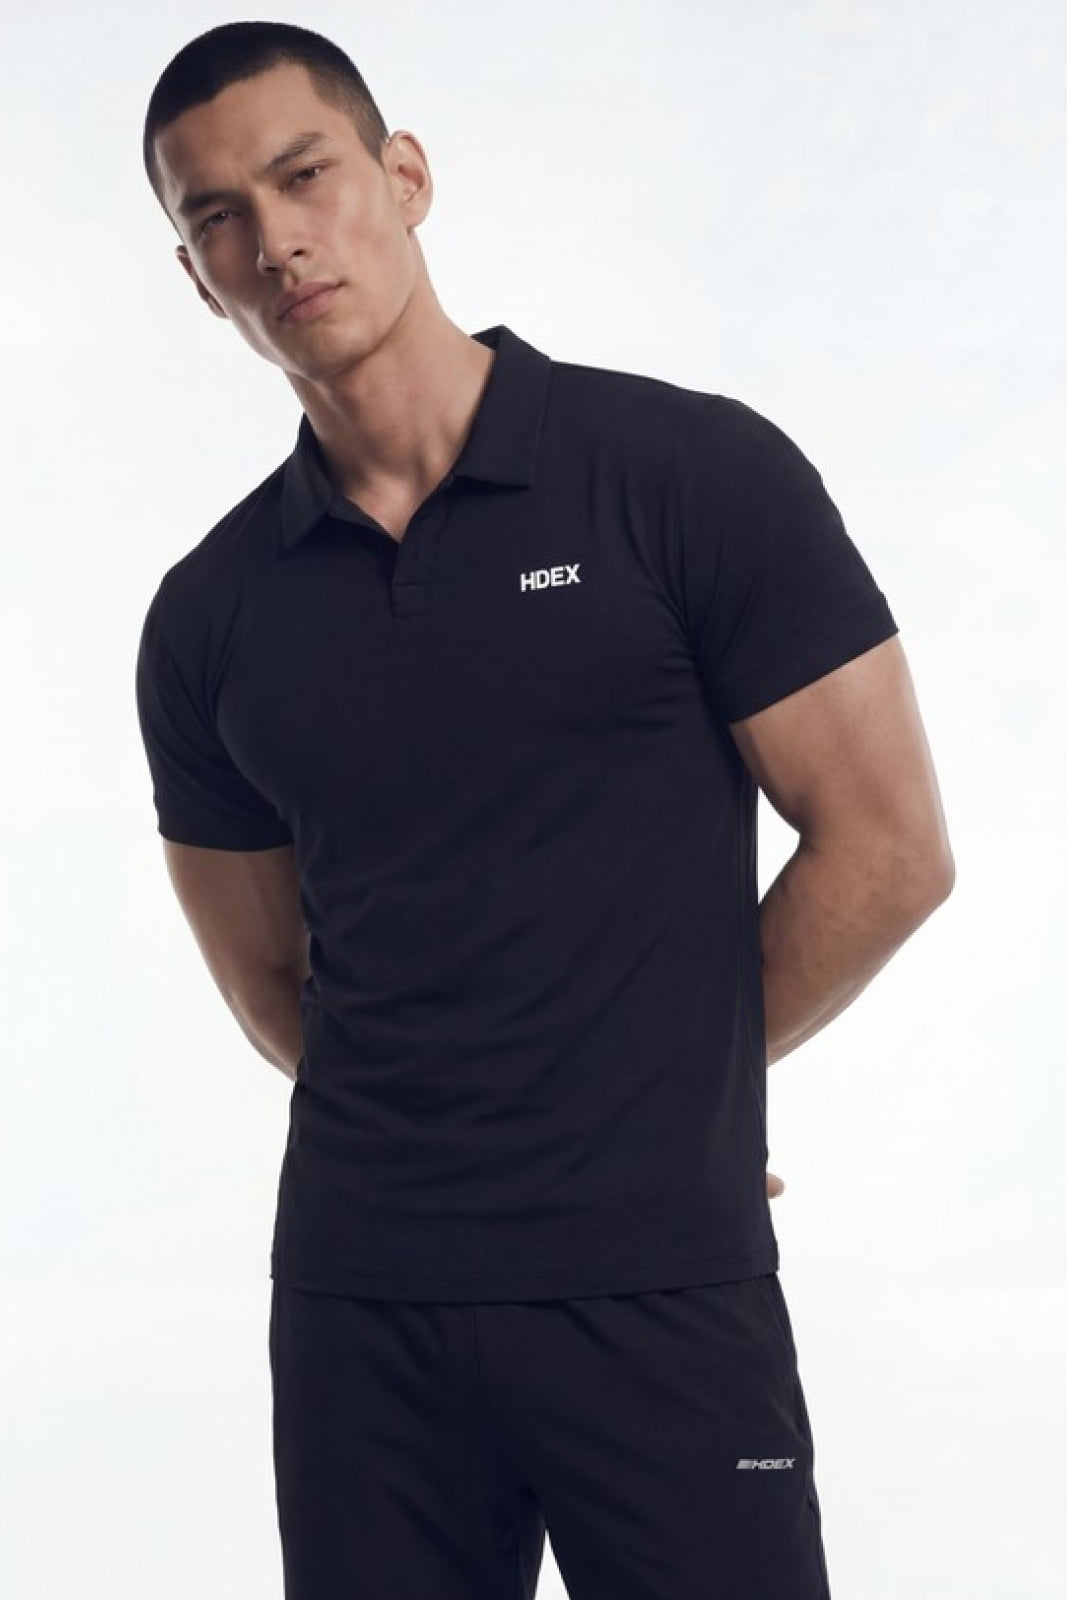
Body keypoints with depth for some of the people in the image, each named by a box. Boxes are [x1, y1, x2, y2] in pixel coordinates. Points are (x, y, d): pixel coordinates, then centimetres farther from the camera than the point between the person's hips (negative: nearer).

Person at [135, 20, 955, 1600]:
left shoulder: (695, 474, -5)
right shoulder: (209, 619, 6)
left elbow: (889, 850, -3)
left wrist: (672, 1083, 4)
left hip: (661, 1292, -3)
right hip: (358, 1304, 3)